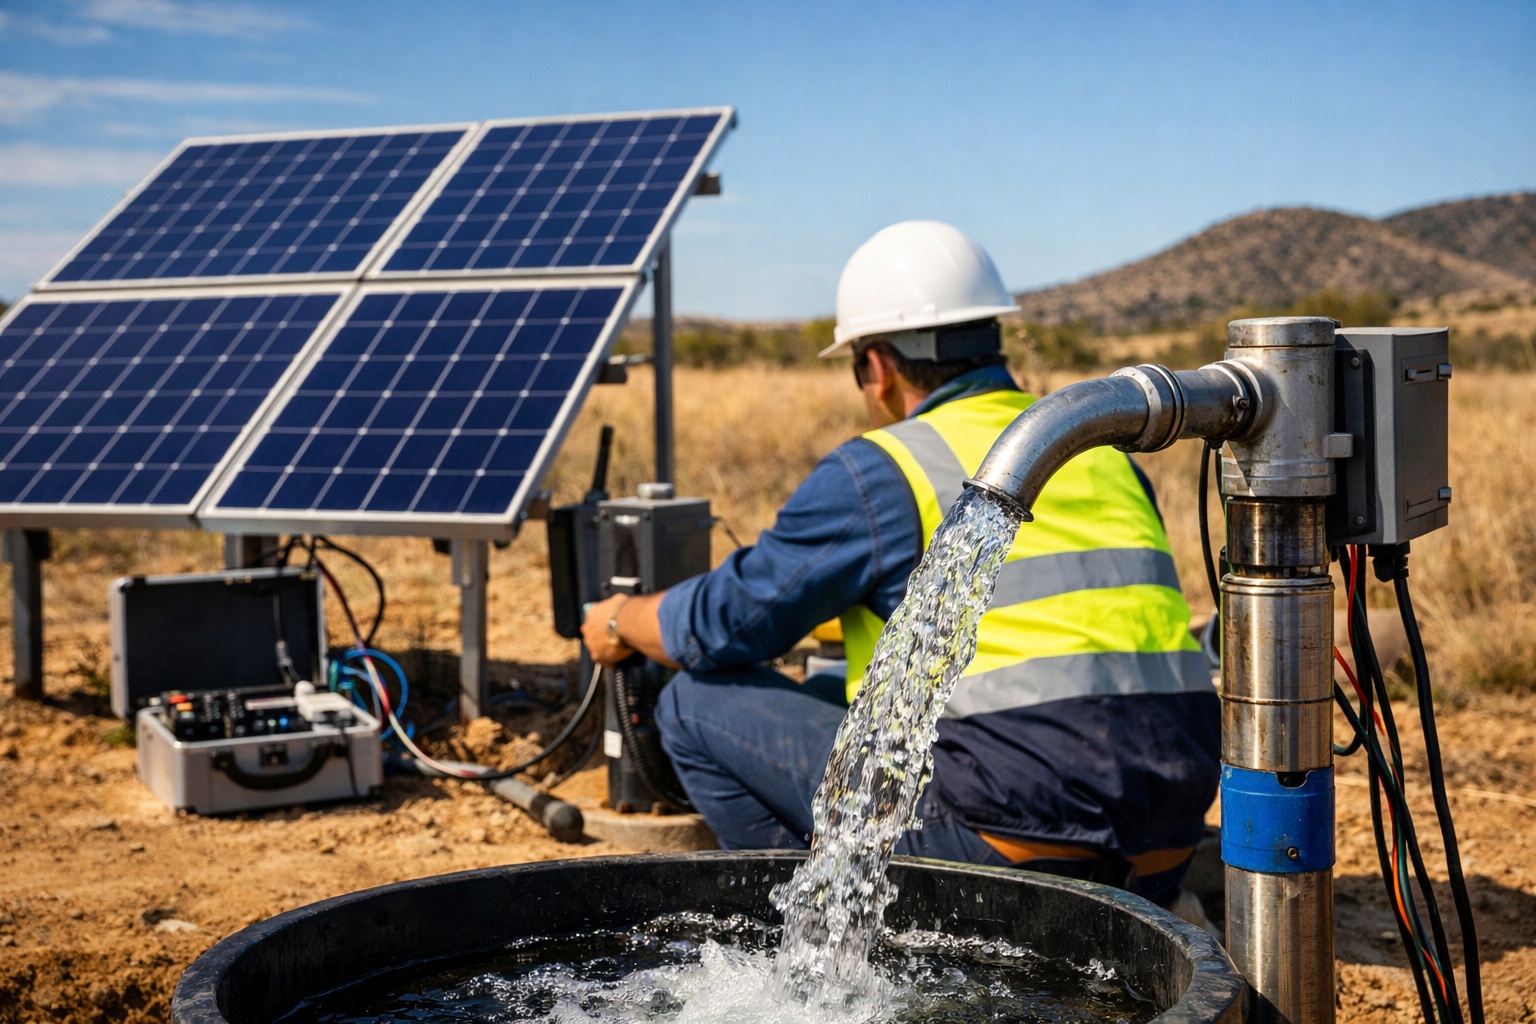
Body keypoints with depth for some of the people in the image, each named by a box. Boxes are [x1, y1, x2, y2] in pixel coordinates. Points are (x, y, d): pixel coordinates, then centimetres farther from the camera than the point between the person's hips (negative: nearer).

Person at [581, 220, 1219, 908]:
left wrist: (623, 622, 23)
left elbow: (724, 625, 0)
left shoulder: (880, 472, -5)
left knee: (699, 702, 5)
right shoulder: (1106, 457, 15)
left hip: (1015, 847, -7)